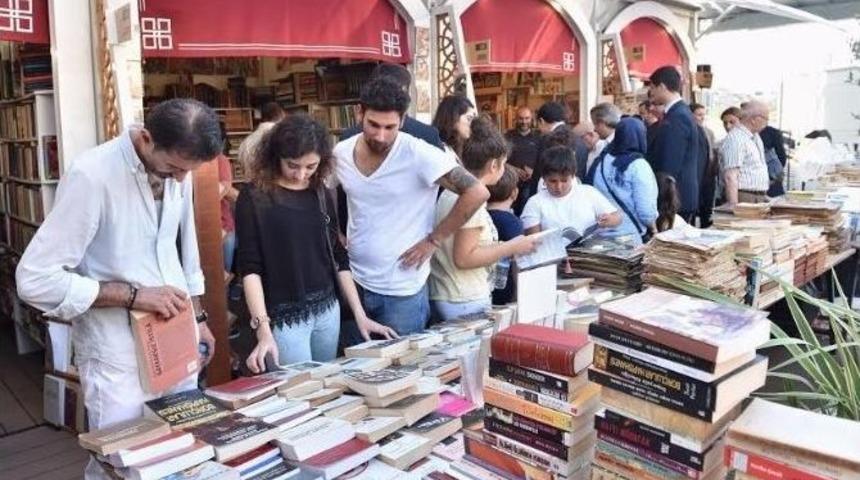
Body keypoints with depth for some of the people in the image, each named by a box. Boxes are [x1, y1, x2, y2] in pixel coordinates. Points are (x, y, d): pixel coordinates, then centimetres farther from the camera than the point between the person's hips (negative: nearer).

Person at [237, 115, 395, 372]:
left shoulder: (321, 195, 6)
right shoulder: (254, 199, -8)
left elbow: (338, 257, 11)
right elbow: (250, 267, -11)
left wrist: (360, 314, 8)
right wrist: (263, 328, -20)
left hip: (327, 310, 5)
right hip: (284, 316, -5)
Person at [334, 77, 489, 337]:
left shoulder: (418, 155, -18)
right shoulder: (340, 152, -1)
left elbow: (477, 193, -19)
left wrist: (433, 240, -15)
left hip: (402, 292, -5)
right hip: (353, 283, 5)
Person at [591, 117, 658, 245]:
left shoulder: (603, 161, 2)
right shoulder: (638, 165, -12)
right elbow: (646, 210, -15)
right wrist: (652, 226, 4)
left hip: (601, 235, 5)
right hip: (629, 236, -5)